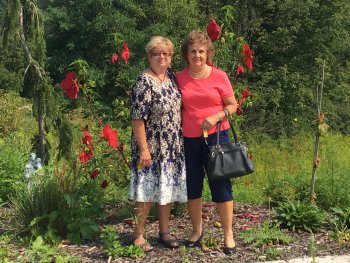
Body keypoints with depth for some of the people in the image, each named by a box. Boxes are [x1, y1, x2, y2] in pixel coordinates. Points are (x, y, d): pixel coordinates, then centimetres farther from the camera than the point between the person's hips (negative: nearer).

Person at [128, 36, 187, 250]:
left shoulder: (170, 74, 5)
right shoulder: (144, 82, -16)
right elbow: (137, 118, -19)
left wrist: (179, 140, 13)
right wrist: (143, 148, -20)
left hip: (173, 146, 7)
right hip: (151, 148, -7)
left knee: (168, 188, 14)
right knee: (147, 190, 1)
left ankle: (165, 232, 27)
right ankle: (139, 236, 16)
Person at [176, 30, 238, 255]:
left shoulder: (219, 76, -4)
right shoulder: (180, 78, 2)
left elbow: (232, 105, 1)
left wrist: (216, 117, -16)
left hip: (216, 136, -2)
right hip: (189, 139, 3)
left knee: (221, 185, 2)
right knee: (192, 185, 11)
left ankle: (228, 235, 15)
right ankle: (197, 230, 29)